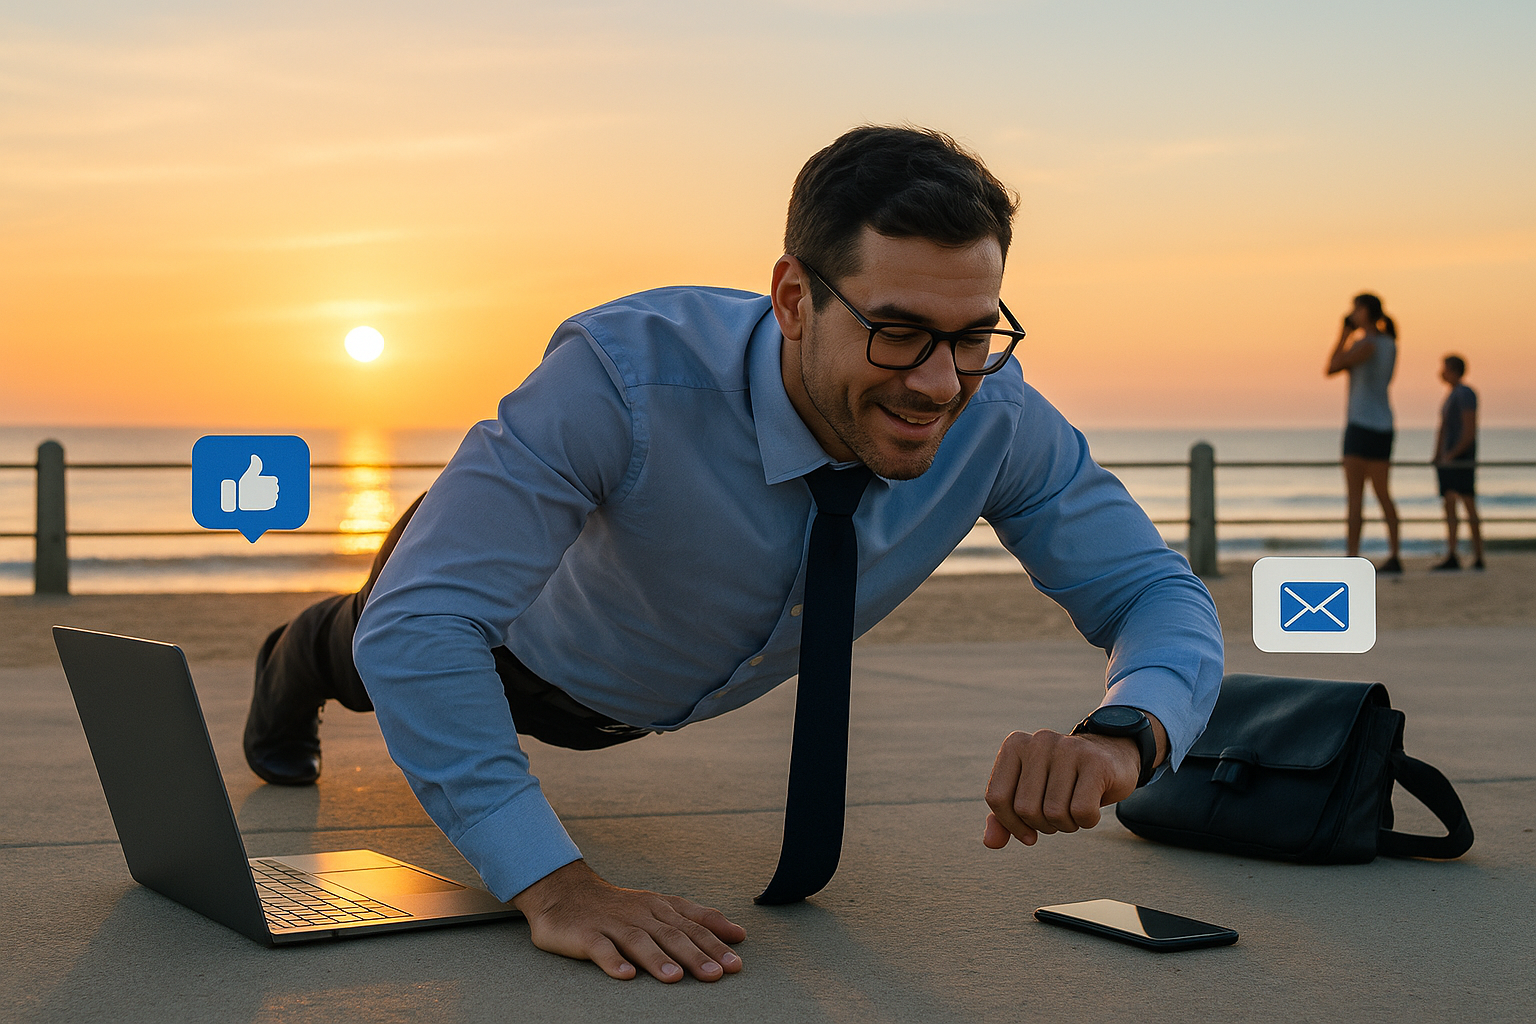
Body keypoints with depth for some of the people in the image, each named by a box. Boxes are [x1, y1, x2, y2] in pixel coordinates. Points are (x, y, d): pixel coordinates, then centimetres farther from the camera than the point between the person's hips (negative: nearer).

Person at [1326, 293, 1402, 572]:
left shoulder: (1366, 344, -17)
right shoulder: (1390, 343, 11)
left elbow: (1331, 368, -10)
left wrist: (1345, 332, -2)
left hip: (1362, 425, -9)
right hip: (1383, 425, 9)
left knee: (1355, 496, -8)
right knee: (1382, 494, 16)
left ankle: (1351, 560, -11)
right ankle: (1394, 557, 17)